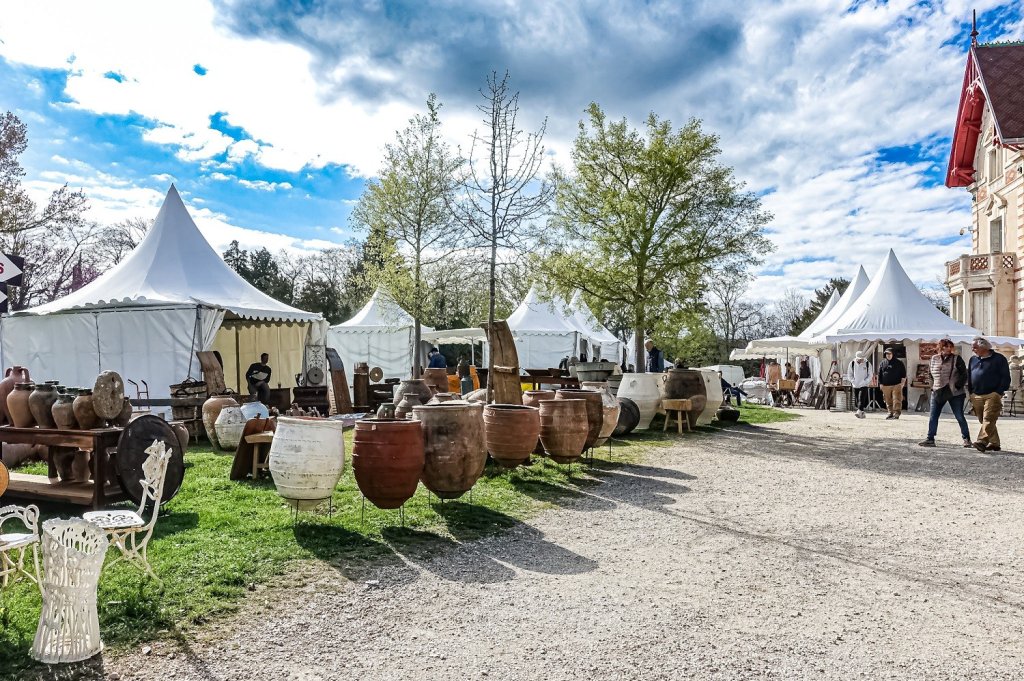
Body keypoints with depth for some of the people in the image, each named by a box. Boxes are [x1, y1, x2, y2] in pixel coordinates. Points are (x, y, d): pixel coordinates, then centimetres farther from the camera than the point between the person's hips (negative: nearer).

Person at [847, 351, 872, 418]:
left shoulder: (867, 364, -2)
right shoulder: (852, 364, 2)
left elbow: (870, 375, 0)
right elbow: (849, 375, 7)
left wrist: (865, 382, -11)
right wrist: (853, 382, -5)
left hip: (864, 385, -3)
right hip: (855, 385, 3)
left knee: (862, 398, -17)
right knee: (856, 400, 5)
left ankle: (859, 412, -25)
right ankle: (862, 413, 18)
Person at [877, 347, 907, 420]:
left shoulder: (898, 363, 6)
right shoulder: (882, 363, 12)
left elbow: (903, 373, 7)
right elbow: (879, 374, 14)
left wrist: (902, 382, -2)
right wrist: (880, 383, 7)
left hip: (896, 385, -3)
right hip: (886, 386, 3)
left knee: (896, 400, -9)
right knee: (888, 401, 6)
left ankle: (897, 413, -11)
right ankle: (891, 413, 13)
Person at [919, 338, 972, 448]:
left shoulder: (957, 359, -2)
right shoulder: (933, 359, 7)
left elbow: (964, 374, -2)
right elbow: (931, 374, 18)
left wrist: (957, 385, -11)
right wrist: (933, 386, 9)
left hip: (954, 393, -4)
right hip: (937, 392, 4)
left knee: (960, 417, 1)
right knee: (933, 417, 4)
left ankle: (967, 439, 12)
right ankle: (930, 439, 10)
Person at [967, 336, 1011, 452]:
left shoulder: (999, 359, 1)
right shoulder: (973, 360, 16)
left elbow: (1005, 377, -2)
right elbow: (969, 377, 21)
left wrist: (999, 392, -10)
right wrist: (971, 393, 13)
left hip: (992, 395, -6)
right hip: (977, 396, 6)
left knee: (988, 419, -14)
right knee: (983, 420, 7)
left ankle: (982, 441, -25)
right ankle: (994, 443, 15)